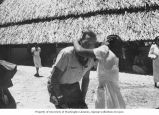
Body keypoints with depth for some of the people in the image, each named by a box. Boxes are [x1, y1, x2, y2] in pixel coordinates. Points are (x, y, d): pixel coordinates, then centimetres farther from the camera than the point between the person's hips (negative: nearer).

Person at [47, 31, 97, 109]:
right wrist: (61, 101, -24)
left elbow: (85, 78, 6)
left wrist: (82, 99, 5)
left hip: (74, 86, 6)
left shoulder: (91, 59, -10)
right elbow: (54, 79, -25)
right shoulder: (66, 54, -30)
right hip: (57, 86, -6)